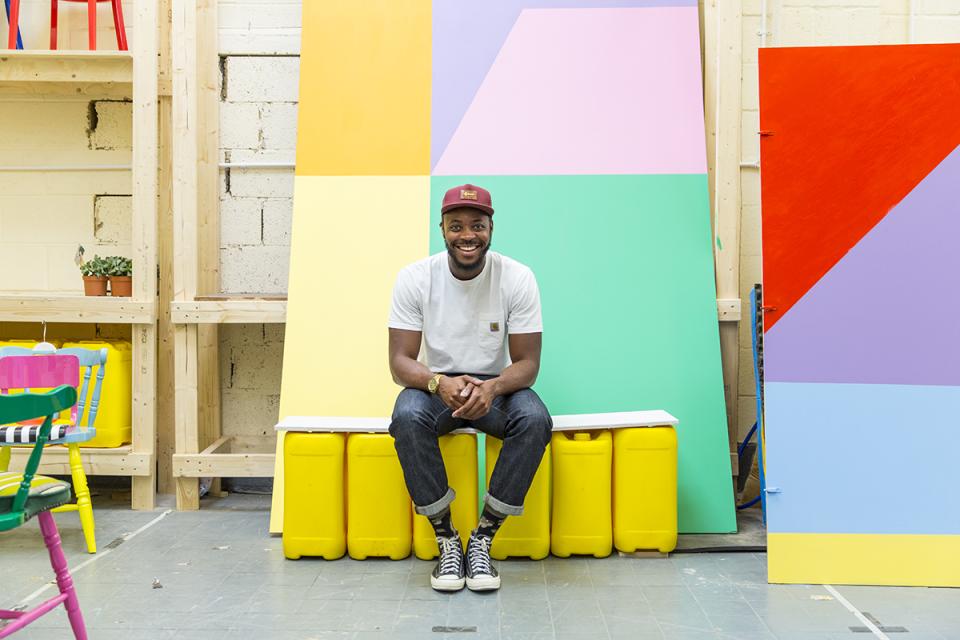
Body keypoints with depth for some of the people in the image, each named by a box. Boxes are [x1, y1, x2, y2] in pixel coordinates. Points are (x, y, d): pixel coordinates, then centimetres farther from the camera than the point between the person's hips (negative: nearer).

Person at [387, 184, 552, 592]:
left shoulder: (517, 278, -11)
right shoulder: (414, 278, -11)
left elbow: (527, 363, -11)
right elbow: (400, 361, -13)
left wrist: (492, 388, -35)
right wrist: (439, 383, -36)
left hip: (497, 385, 0)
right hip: (436, 385, 0)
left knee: (535, 420, -32)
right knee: (407, 418, -34)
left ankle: (483, 539, -17)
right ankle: (446, 540, -18)